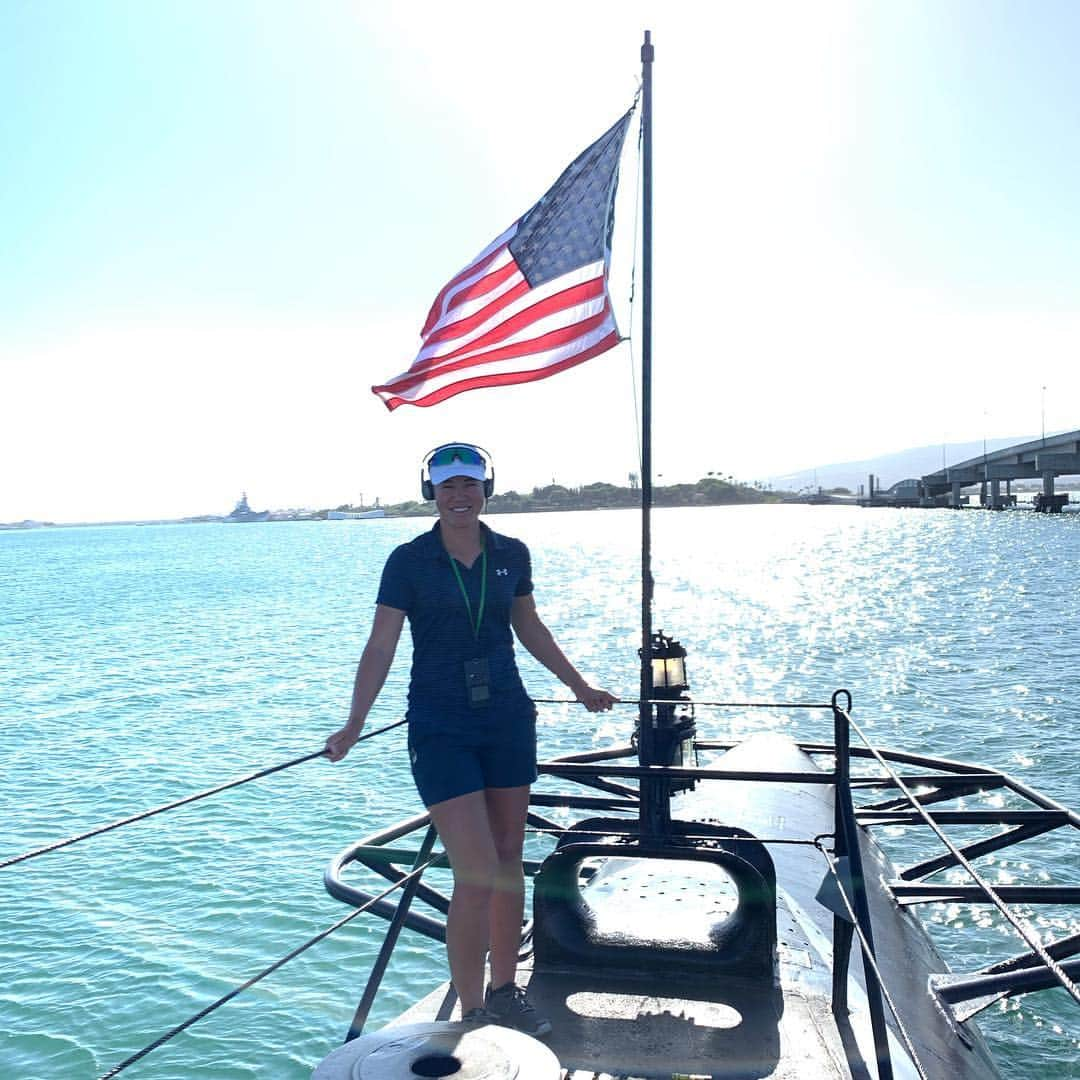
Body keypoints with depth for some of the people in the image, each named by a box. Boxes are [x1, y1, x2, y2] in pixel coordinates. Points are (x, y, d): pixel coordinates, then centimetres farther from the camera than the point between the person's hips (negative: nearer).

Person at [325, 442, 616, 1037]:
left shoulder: (511, 555, 3)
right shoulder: (409, 560, -7)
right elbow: (381, 646, -9)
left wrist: (579, 686, 22)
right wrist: (353, 725, -18)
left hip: (507, 719, 4)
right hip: (440, 728, -4)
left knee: (509, 860, 11)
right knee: (476, 874, -8)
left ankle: (505, 993, 28)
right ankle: (471, 1016, 8)